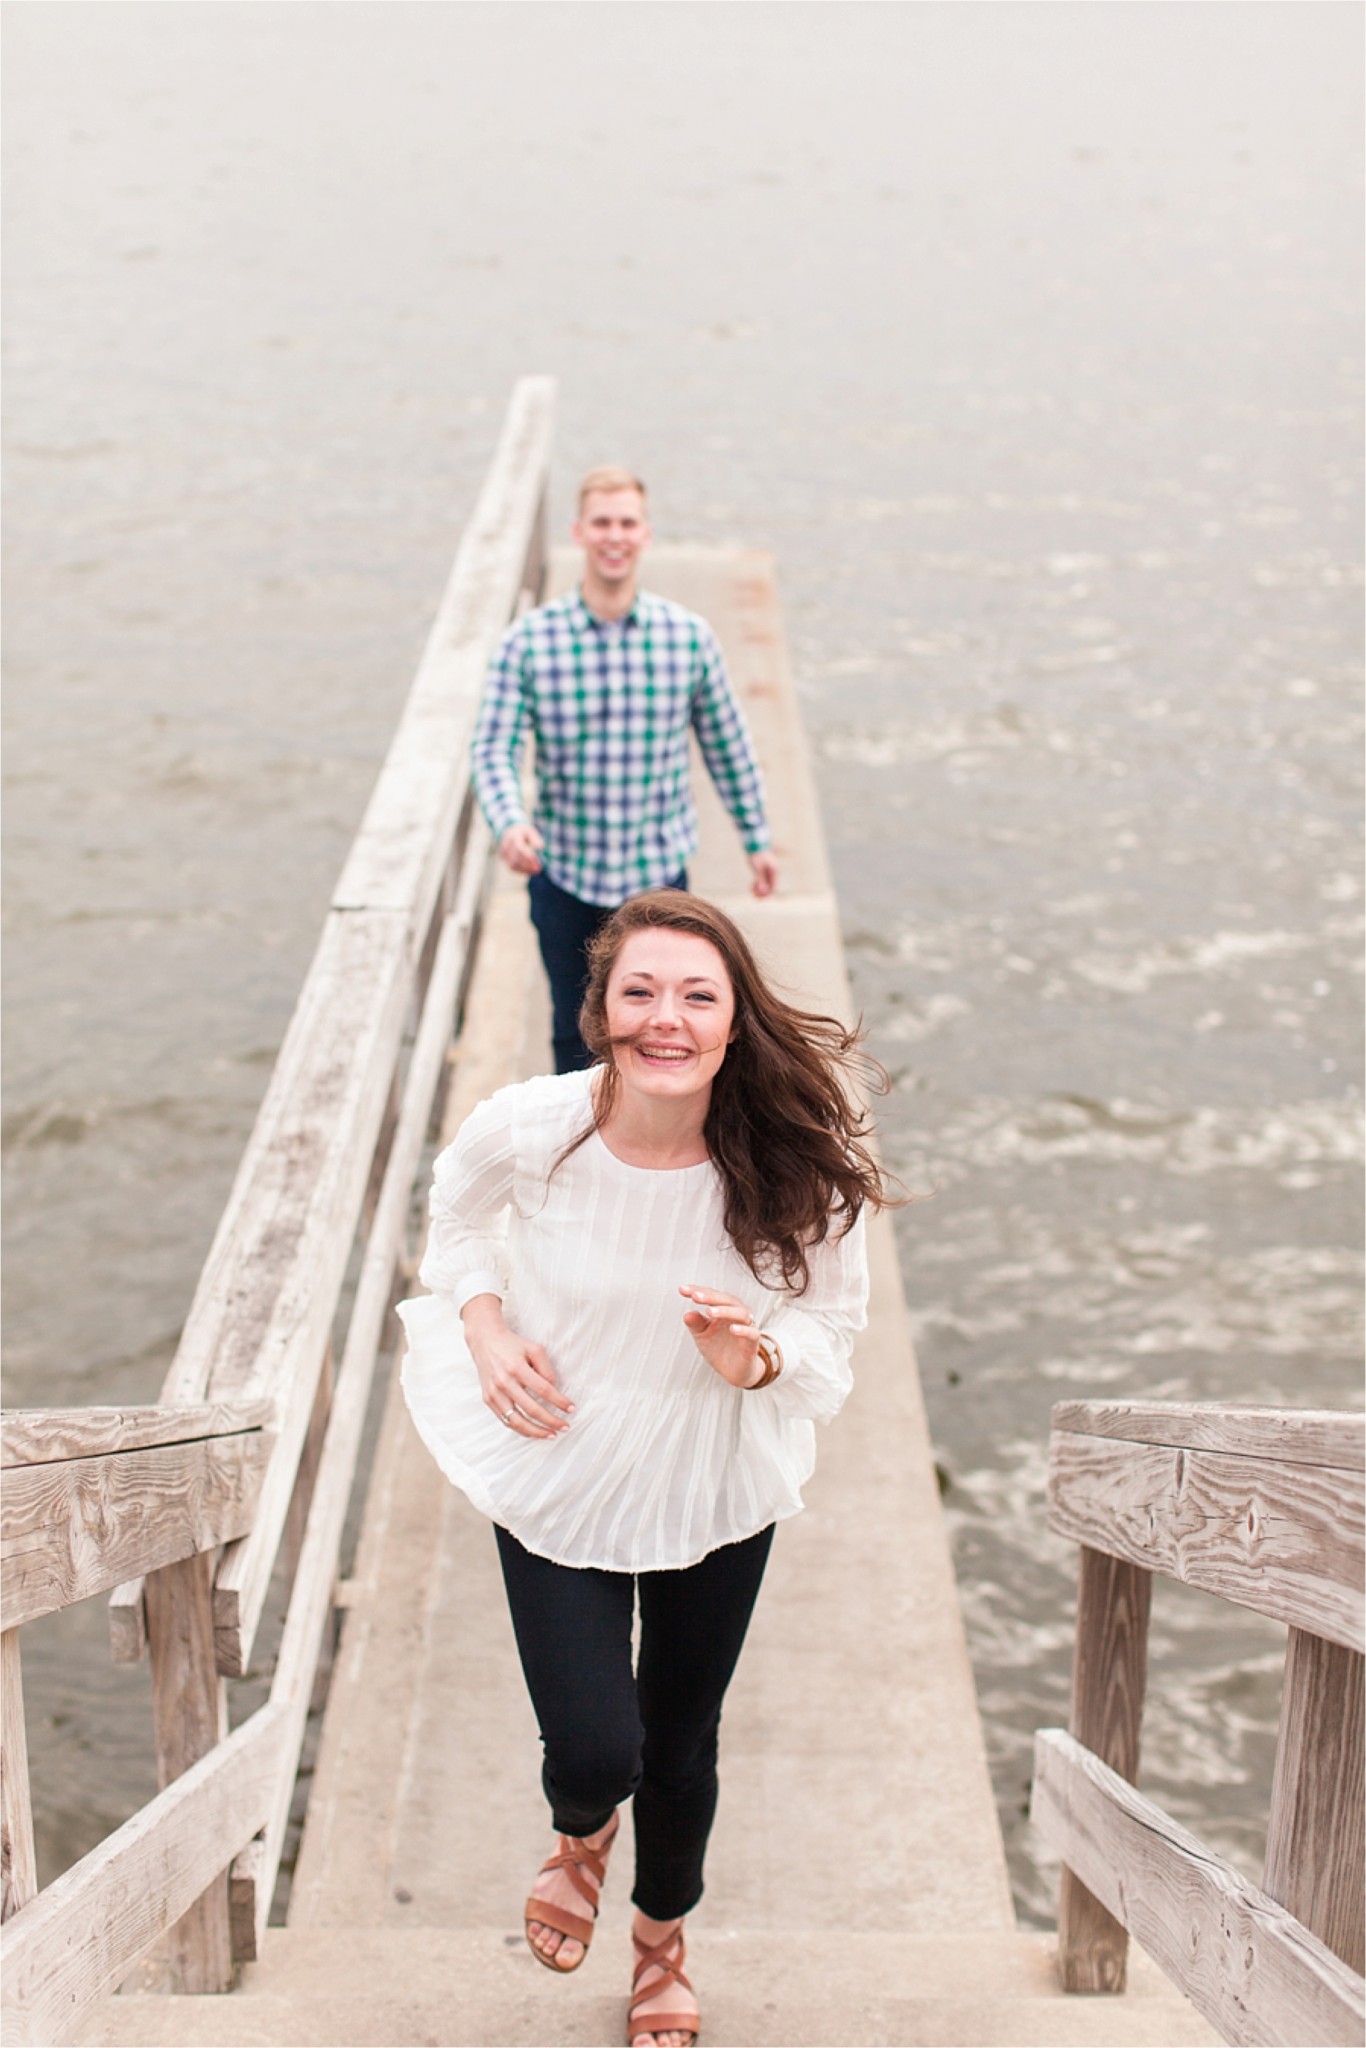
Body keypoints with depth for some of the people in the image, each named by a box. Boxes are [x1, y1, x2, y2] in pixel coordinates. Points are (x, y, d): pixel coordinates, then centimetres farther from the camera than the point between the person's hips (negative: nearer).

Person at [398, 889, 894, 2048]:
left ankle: (664, 1942, 53)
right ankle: (583, 1833, 39)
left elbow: (833, 1315, -7)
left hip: (716, 1486, 1)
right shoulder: (529, 1130, -23)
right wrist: (486, 1330, -12)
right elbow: (458, 1209, 2)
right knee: (594, 1754, -5)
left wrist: (753, 1357, -28)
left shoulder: (799, 1160, -24)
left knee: (681, 1746, 18)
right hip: (558, 1470, -1)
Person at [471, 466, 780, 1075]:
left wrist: (757, 840, 12)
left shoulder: (689, 637, -5)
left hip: (659, 871, 0)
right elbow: (492, 748, -12)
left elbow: (726, 745, 5)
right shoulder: (529, 639, -9)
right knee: (573, 1030, 17)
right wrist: (509, 823, -32)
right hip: (563, 873, 0)